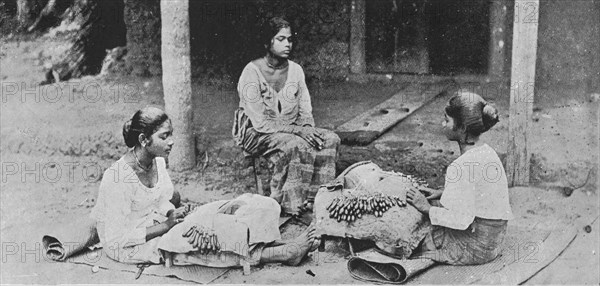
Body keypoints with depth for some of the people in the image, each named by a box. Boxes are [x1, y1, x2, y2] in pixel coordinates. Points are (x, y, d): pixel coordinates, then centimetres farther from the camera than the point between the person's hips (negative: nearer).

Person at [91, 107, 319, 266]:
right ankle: (284, 253, -25)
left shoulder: (158, 162, 0)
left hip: (163, 226, 8)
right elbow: (116, 239, -23)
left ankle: (278, 244, -22)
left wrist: (172, 214, -8)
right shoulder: (118, 179, -25)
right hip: (134, 246, -8)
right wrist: (165, 226, -23)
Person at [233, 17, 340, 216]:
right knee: (297, 145, -35)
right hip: (257, 133, -6)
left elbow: (305, 111, 7)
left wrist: (308, 129, -16)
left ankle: (315, 199, -14)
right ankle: (288, 205, -24)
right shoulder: (252, 73, -16)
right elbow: (260, 123, -21)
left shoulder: (295, 70, 4)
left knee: (330, 139, -18)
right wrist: (297, 130, -27)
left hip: (291, 130, 6)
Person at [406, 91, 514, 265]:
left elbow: (461, 219, -27)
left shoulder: (461, 166, -26)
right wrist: (442, 193, 8)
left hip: (474, 248, -9)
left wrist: (427, 208, -16)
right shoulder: (487, 152, 3)